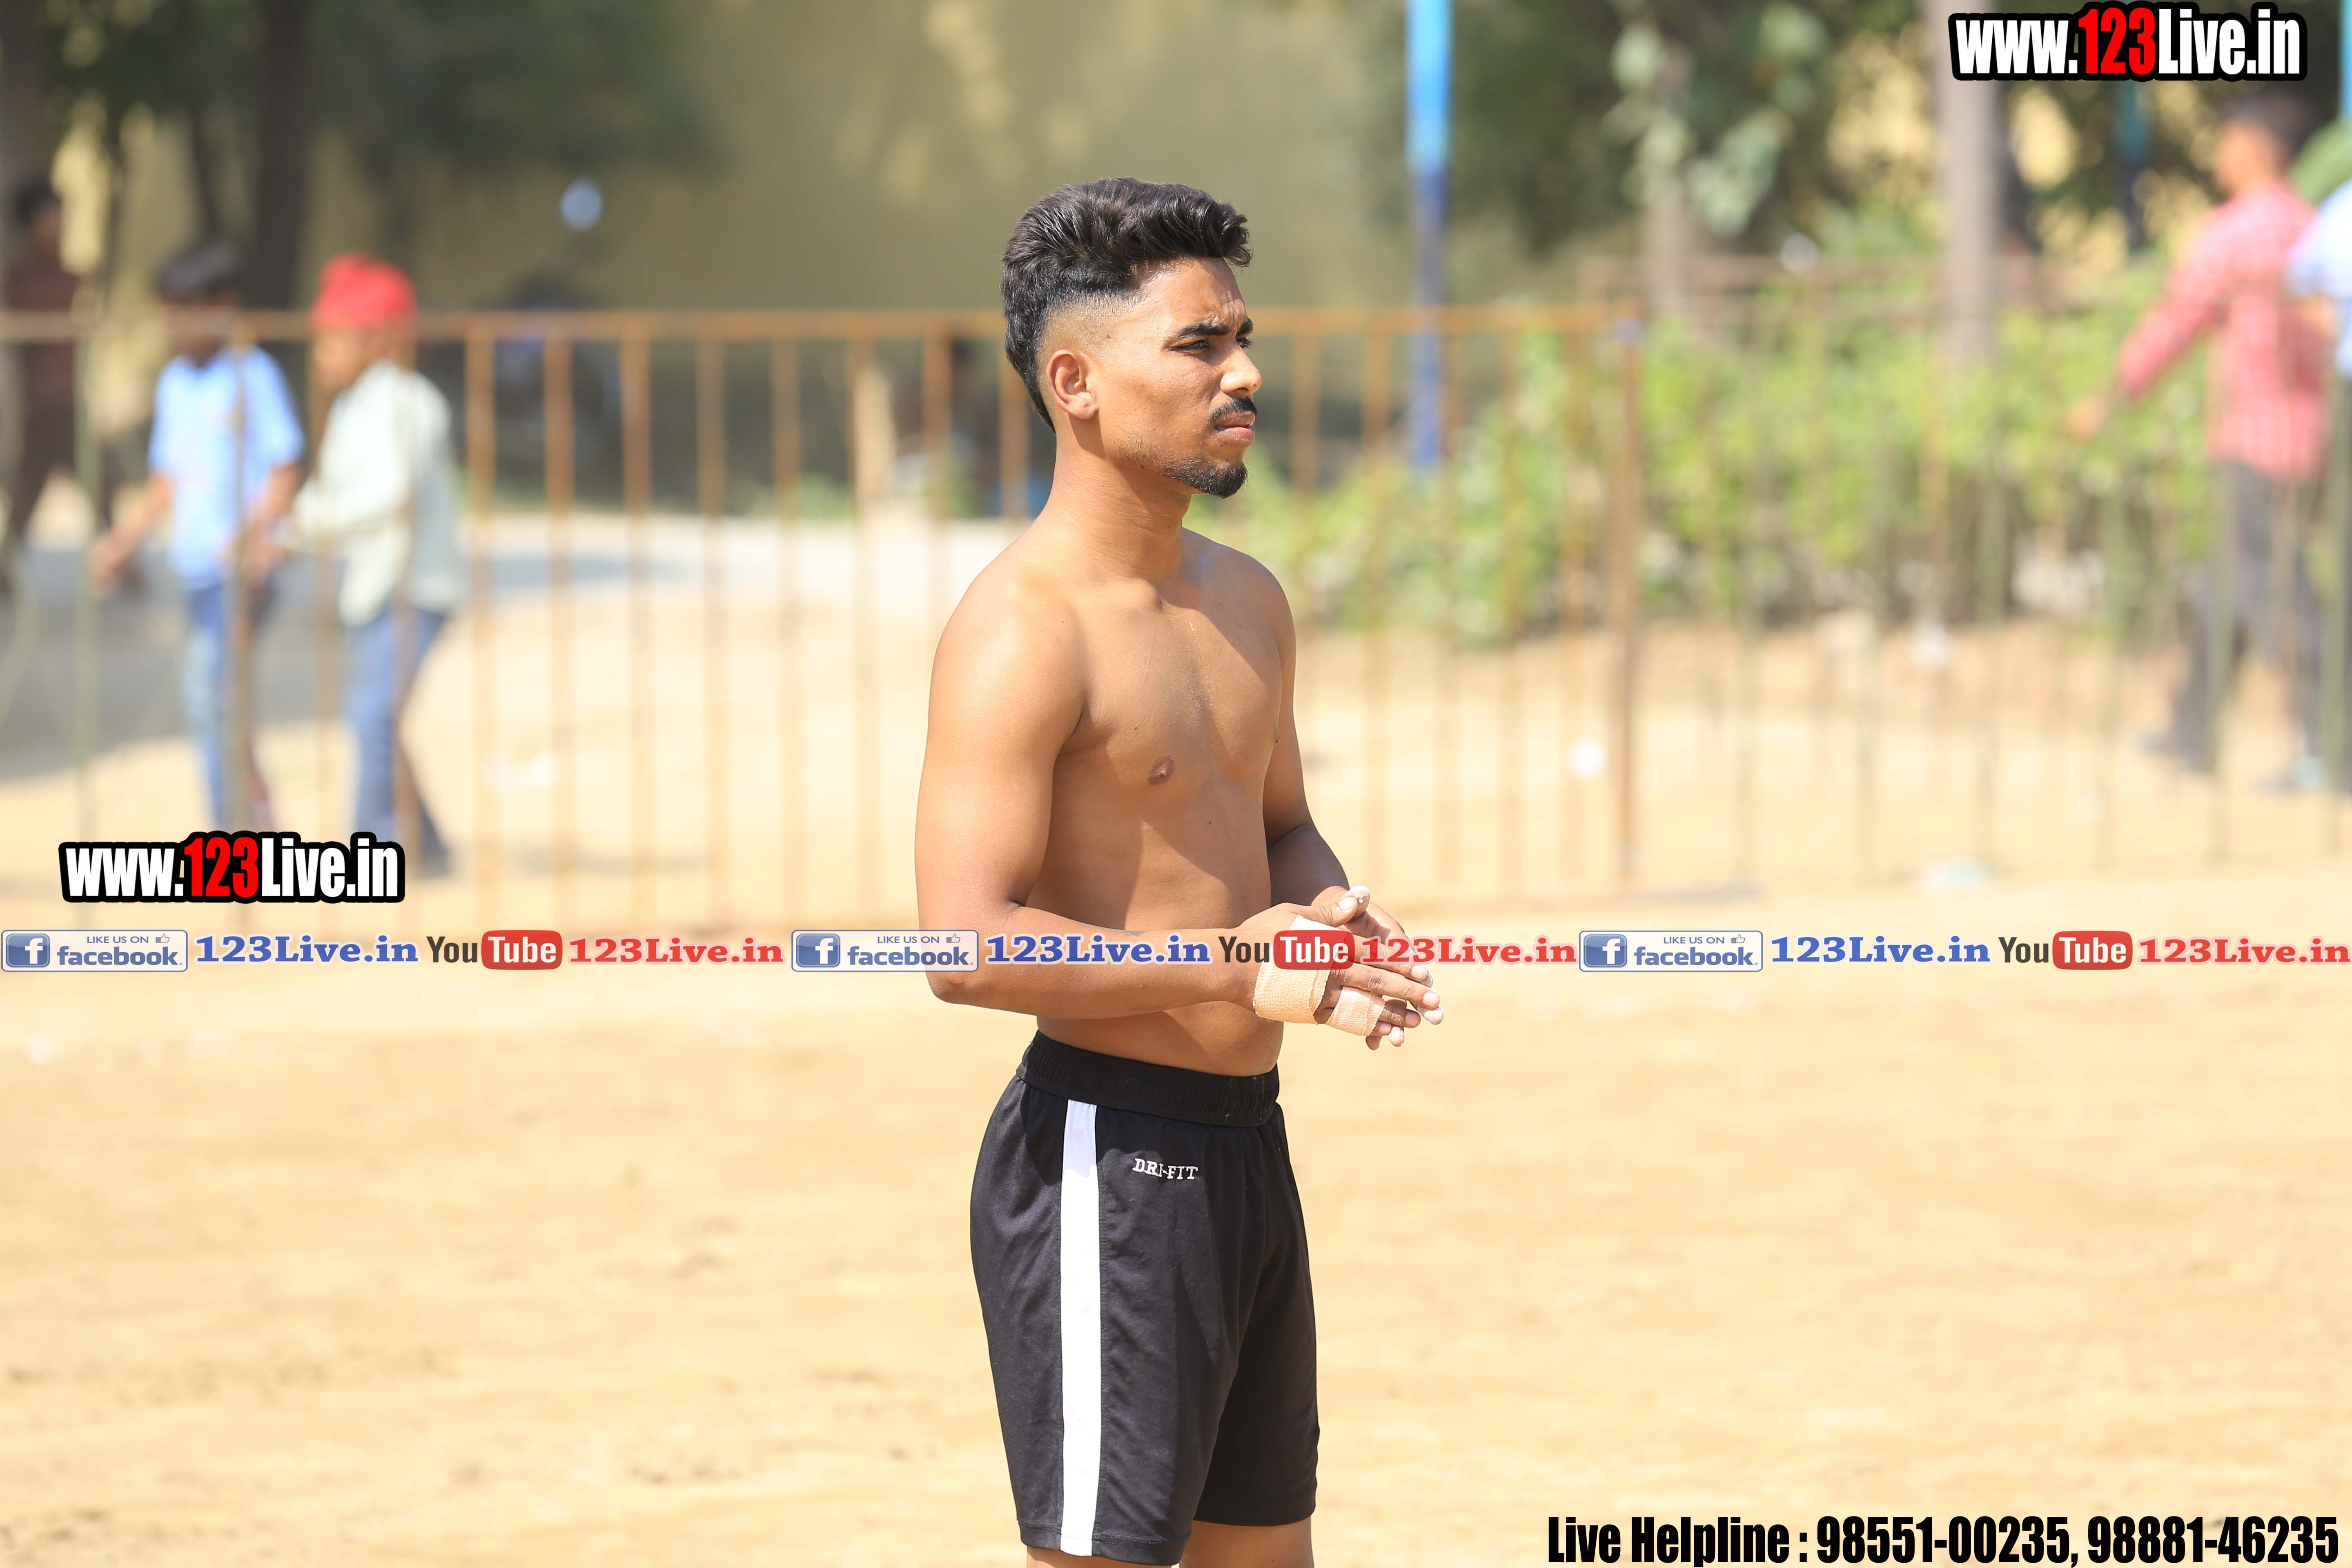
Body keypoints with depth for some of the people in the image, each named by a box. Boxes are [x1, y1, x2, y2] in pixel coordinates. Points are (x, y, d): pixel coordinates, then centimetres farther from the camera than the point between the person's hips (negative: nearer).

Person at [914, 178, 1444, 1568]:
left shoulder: (1246, 603, 12)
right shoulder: (1022, 633, -17)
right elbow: (969, 946, -24)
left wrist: (1328, 908, 3)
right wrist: (1232, 967, -24)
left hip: (1246, 1141, 9)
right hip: (1106, 1152, -9)